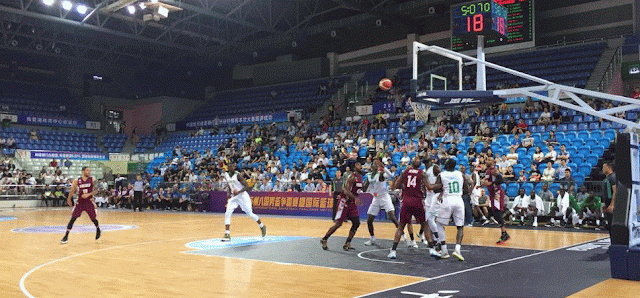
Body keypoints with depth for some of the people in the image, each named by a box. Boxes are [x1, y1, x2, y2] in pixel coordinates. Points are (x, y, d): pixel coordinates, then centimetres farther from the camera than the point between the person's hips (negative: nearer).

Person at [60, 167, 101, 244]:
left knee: (93, 218, 7)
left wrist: (88, 194, -21)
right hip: (80, 202, 0)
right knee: (73, 218, -9)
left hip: (89, 202, 0)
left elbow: (96, 190, -7)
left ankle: (98, 230, 37)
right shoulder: (77, 181, -3)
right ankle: (66, 236, -6)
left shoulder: (92, 179, -4)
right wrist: (69, 199, 13)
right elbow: (72, 191, 9)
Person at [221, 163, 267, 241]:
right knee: (227, 214, -11)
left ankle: (262, 227, 26)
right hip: (234, 197, 6)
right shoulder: (226, 175, 2)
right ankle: (227, 234, -10)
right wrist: (229, 194, 12)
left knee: (250, 214, 3)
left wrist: (239, 192, -31)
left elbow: (247, 187, -19)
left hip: (243, 196, -6)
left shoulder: (238, 175, -17)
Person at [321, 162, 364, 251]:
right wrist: (355, 198, -36)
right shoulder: (352, 178, -17)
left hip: (352, 203, 8)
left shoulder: (360, 177, 11)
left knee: (356, 223, -2)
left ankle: (347, 244, 4)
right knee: (338, 223, -8)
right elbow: (346, 191, -26)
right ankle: (324, 240, 6)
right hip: (345, 203, -8)